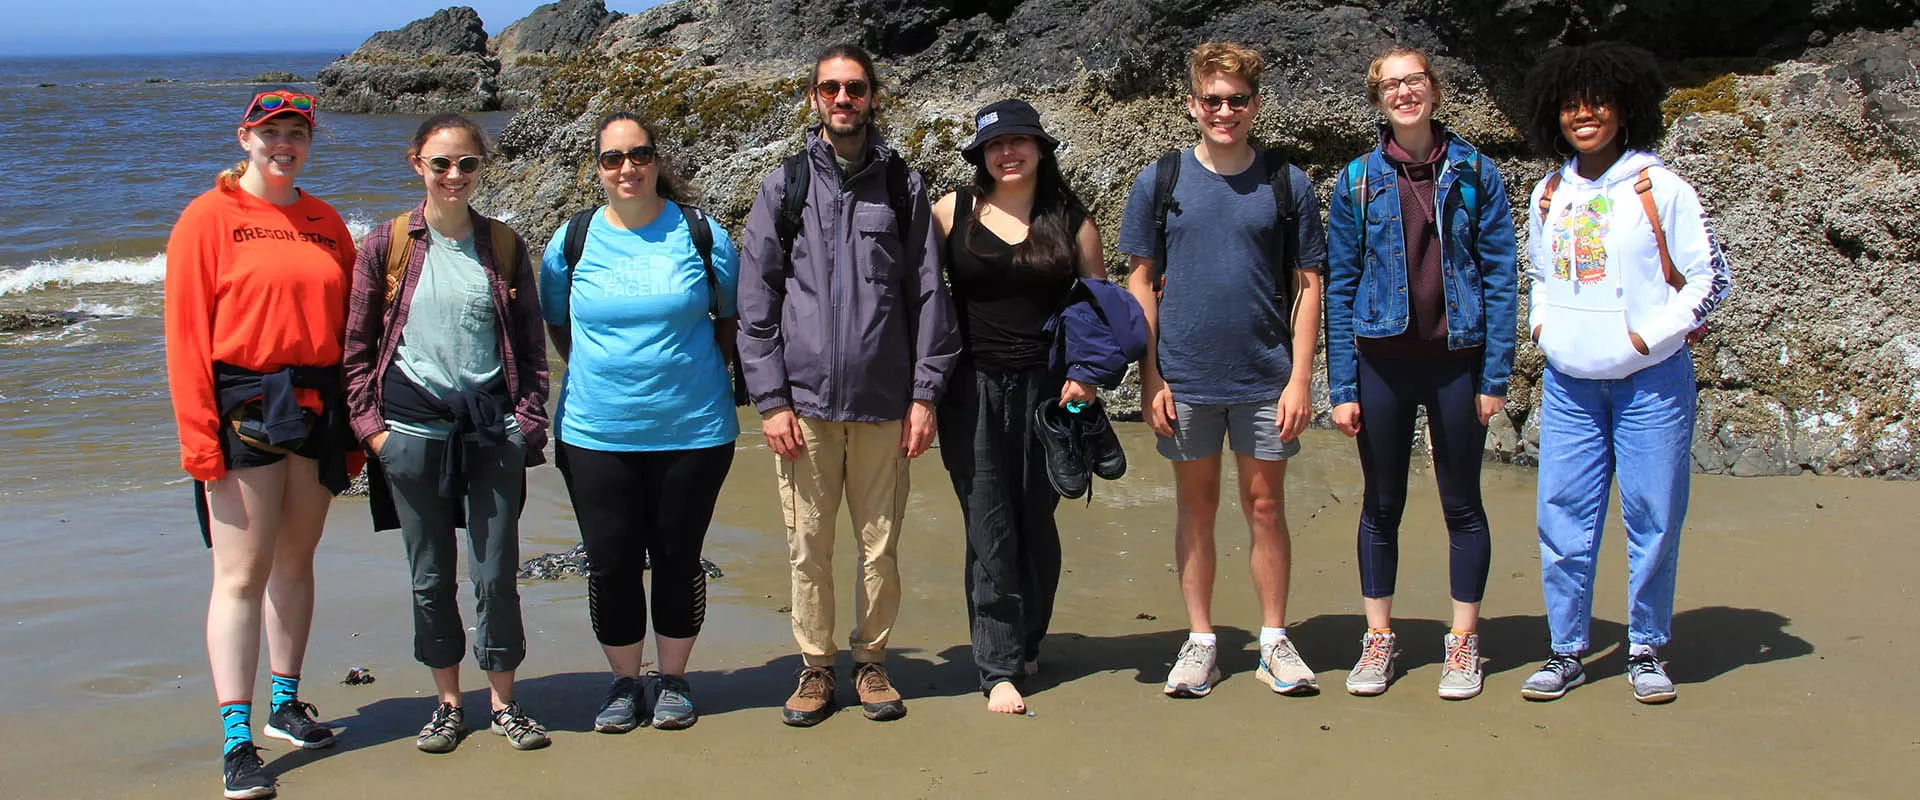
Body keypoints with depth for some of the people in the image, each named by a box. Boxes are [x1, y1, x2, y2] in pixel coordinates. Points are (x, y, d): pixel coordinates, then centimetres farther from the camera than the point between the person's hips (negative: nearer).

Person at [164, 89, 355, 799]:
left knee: (296, 561, 13)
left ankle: (286, 704, 26)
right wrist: (200, 440, -14)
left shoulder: (325, 223, 11)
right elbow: (186, 336, -8)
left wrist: (354, 428, 10)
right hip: (244, 408, -5)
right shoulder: (208, 219, -3)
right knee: (242, 573, -5)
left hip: (317, 407, 5)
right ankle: (236, 739, -2)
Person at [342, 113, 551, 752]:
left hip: (492, 424, 1)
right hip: (414, 427, 0)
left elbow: (530, 341, 8)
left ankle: (502, 700, 18)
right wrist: (369, 423, -5)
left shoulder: (503, 244, 5)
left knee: (496, 574, 3)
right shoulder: (386, 245, 1)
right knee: (430, 577, 8)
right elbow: (356, 345, 3)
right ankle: (447, 701, 22)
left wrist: (529, 419, -1)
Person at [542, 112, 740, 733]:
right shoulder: (573, 239, 2)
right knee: (610, 564, 4)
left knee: (678, 558, 8)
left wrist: (697, 369, 3)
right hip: (596, 433, 1)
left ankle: (672, 679, 25)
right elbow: (556, 322, 17)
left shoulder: (701, 234, -1)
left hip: (692, 430, -1)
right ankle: (625, 682, 23)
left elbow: (732, 317, 11)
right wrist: (597, 370, 8)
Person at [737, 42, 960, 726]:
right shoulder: (783, 187, 6)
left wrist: (925, 393, 0)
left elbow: (929, 295, 7)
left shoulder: (903, 187, 7)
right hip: (804, 401, 0)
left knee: (880, 545, 5)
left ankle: (872, 662, 22)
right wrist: (770, 399, -3)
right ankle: (816, 667, 19)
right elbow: (756, 302, 4)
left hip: (884, 404, 0)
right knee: (808, 546, 5)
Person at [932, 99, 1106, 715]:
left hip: (1047, 389, 1)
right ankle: (998, 669, 2)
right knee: (990, 530, -3)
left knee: (1037, 521, 9)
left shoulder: (1071, 220, 6)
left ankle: (1027, 645, 27)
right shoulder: (953, 212, 4)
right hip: (974, 391, -1)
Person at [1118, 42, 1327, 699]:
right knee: (1196, 507, 9)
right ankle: (1201, 641, 18)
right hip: (1185, 377, 0)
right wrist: (1150, 379, -2)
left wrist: (1300, 379, -5)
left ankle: (1274, 641, 17)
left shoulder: (1287, 184, 2)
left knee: (1265, 505, 6)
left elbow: (1308, 286, 3)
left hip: (1265, 376, 0)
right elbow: (1140, 284, 4)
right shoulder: (1159, 182, 2)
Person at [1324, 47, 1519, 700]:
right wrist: (1341, 387, -4)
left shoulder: (1474, 173, 0)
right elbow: (1339, 286, 2)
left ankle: (1463, 642, 19)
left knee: (1462, 504, 8)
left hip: (1457, 361, 0)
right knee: (1381, 505, 9)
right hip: (1382, 361, 1)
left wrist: (1495, 376, -6)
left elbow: (1499, 276, -1)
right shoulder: (1358, 181, 1)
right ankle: (1378, 639, 20)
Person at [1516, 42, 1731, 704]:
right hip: (1568, 383, 4)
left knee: (1653, 518, 2)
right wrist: (1542, 324, 9)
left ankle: (1646, 649, 15)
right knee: (1563, 517, 3)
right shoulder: (1548, 194, 9)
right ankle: (1566, 651, 14)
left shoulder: (1660, 189, -6)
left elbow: (1711, 277, -5)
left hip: (1650, 383, -4)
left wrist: (1649, 334, -11)